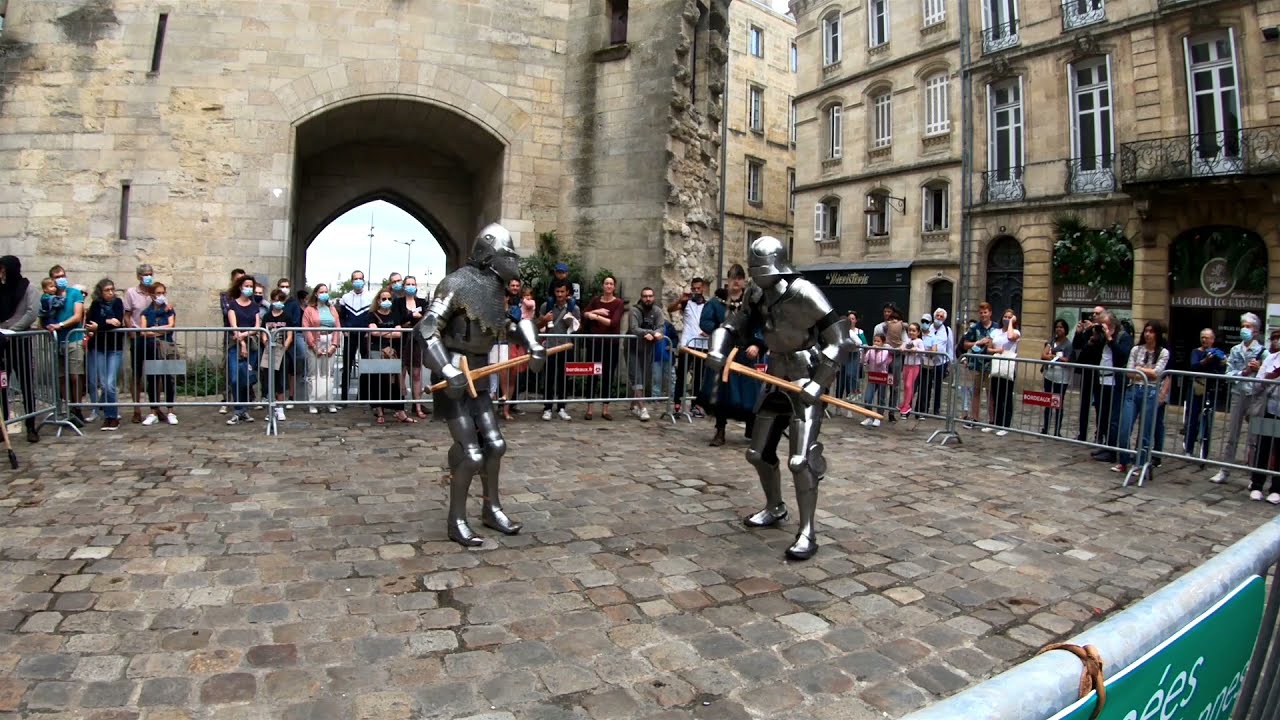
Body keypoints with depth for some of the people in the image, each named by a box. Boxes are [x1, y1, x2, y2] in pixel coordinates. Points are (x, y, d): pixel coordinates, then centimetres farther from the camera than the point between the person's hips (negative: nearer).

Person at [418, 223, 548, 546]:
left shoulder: (494, 289, 8)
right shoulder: (457, 284, -16)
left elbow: (517, 320, 24)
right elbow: (427, 328, -23)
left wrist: (534, 346, 8)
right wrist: (448, 371, -33)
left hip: (477, 376, 8)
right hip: (454, 379, -8)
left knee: (494, 444, 10)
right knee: (470, 453, -8)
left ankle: (491, 509, 27)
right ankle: (457, 522, 9)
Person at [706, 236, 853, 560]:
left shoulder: (804, 294, -21)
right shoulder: (757, 295, 0)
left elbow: (840, 341, -21)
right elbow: (733, 326, 9)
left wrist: (817, 385, -25)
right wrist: (717, 351, -13)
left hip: (807, 382, -8)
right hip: (778, 381, 8)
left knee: (801, 459, -14)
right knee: (759, 453, 15)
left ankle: (808, 532, 1)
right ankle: (774, 508, 38)